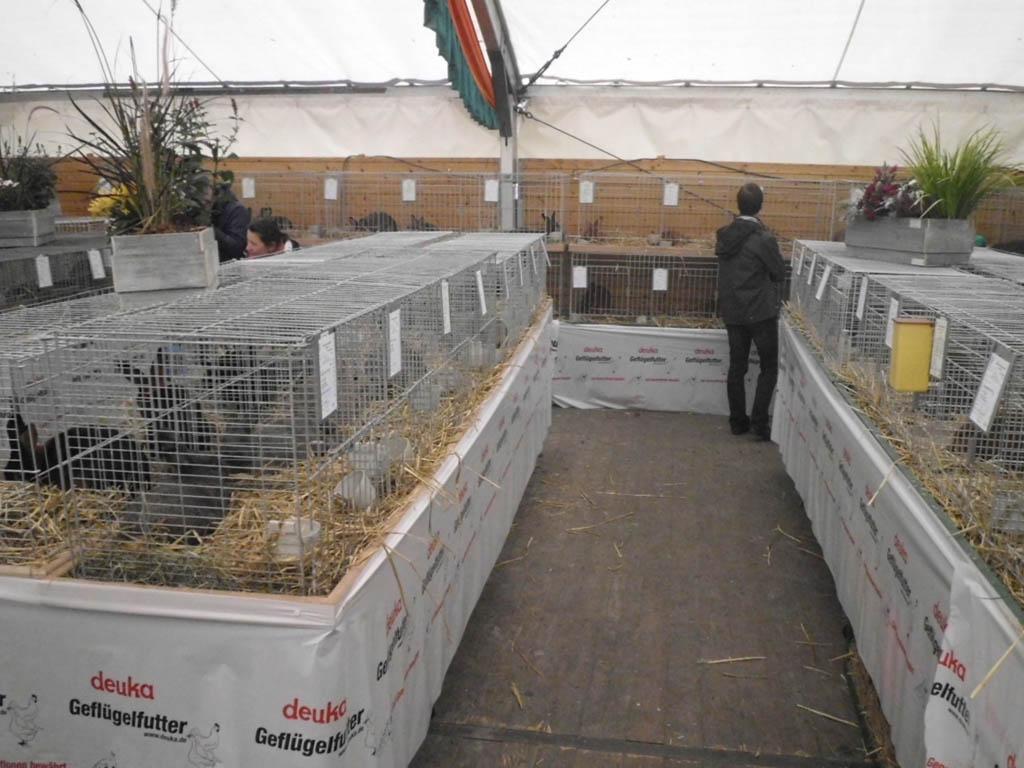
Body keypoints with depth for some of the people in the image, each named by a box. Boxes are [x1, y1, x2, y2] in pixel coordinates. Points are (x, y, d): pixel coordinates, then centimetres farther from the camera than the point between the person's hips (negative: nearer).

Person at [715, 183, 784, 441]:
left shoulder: (724, 235, 1)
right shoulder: (764, 239, -17)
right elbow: (779, 273, -7)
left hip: (731, 311, 6)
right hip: (760, 311, -5)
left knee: (736, 366, 12)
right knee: (769, 368, 7)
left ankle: (737, 421, 18)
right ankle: (759, 422, 2)